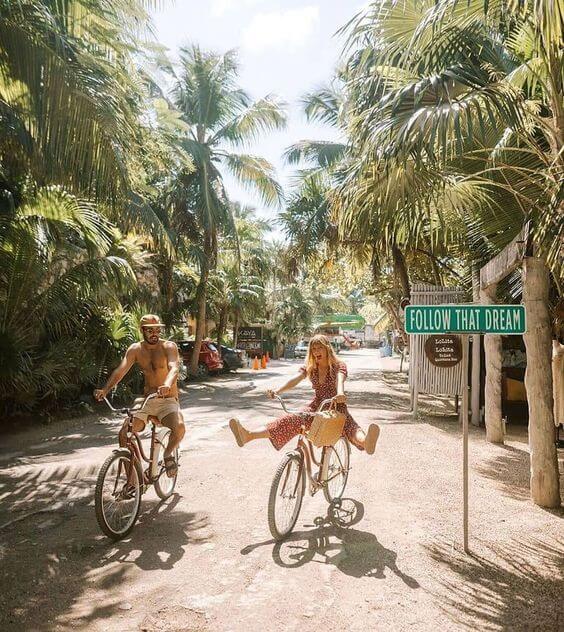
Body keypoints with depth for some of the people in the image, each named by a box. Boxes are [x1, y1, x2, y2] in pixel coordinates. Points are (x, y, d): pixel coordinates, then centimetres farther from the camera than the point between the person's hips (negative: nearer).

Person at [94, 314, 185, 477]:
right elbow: (121, 370, -10)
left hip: (168, 401, -3)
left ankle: (168, 454, 2)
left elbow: (174, 368, -26)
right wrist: (105, 389, -28)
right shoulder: (136, 349, 2)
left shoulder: (169, 346, -8)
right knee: (124, 433, -17)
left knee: (179, 428, -32)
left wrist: (167, 385, -48)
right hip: (146, 401, 3)